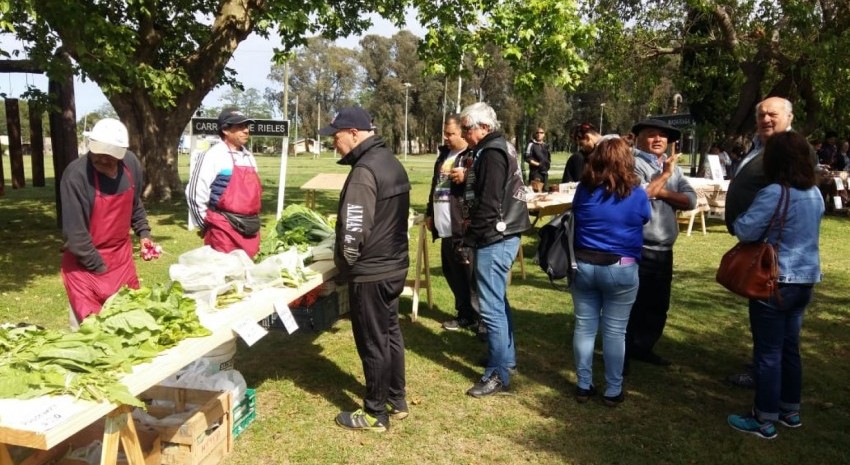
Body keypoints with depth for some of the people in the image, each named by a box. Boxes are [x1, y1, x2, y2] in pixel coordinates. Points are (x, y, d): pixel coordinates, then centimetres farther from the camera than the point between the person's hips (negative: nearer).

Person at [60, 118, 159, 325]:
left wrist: (143, 233, 5)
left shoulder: (131, 163, -7)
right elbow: (74, 232, -21)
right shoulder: (76, 174, -24)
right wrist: (99, 267, -16)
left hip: (121, 254, 5)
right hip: (85, 262, -5)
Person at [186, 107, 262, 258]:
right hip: (224, 229, -7)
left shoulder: (249, 157, 14)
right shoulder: (213, 155, -8)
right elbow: (195, 194, -10)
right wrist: (205, 226, -3)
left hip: (249, 230, 7)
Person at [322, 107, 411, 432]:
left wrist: (343, 264, -7)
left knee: (372, 343, 3)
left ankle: (376, 414, 17)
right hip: (395, 264, 9)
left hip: (371, 271, -9)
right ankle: (396, 401, 32)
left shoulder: (364, 170, -21)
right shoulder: (391, 162, 8)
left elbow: (354, 231, -24)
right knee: (390, 333, 19)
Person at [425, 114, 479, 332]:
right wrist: (430, 213, 25)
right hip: (446, 228, 9)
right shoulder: (444, 154, 18)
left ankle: (479, 319, 9)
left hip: (464, 228, -9)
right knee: (452, 273, 16)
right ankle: (465, 314, 30)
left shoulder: (474, 155, -9)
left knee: (470, 275, -2)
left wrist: (466, 177, -32)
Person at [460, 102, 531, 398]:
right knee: (498, 301, 20)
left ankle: (499, 375, 1)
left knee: (491, 307, -6)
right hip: (503, 235, 11)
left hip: (494, 239, -11)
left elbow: (488, 203, -21)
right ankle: (506, 356, 34)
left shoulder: (492, 153, -16)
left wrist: (471, 237, -15)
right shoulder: (499, 148, 16)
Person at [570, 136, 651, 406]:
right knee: (615, 331, 7)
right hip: (621, 270, -2)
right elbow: (645, 220, 11)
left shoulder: (584, 190, -3)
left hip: (583, 265, 2)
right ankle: (613, 391, 17)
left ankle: (583, 386, 20)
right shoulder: (636, 193, -8)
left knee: (584, 327, 11)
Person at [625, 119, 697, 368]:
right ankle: (622, 352, 16)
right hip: (638, 250, -7)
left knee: (658, 305, 16)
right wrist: (664, 174, -12)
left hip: (664, 249, 8)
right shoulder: (633, 163, -8)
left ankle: (643, 348, 31)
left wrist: (660, 191, -12)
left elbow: (690, 200, 3)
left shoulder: (672, 166, 14)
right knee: (633, 305, 2)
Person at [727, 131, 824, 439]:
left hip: (776, 282, -8)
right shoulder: (815, 193, 8)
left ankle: (764, 421, 9)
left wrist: (745, 217, 1)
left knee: (768, 352, 1)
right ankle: (790, 411, 30)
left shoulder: (774, 193, -19)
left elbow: (744, 231, -19)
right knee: (789, 348, 19)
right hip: (805, 280, 8)